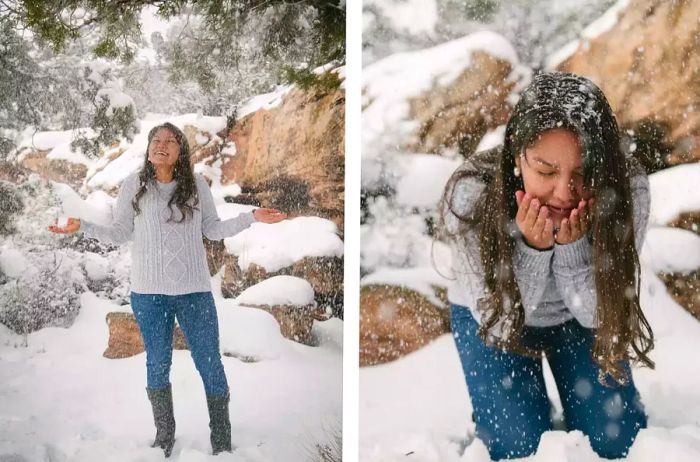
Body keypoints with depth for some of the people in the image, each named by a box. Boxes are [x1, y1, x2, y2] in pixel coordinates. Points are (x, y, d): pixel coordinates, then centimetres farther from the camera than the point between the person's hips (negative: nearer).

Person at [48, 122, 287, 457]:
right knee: (158, 365, 11)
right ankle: (164, 436, 27)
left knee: (210, 365, 3)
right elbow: (120, 233, 6)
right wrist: (83, 227, -7)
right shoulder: (133, 185, 1)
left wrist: (251, 218, -1)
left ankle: (222, 441, 17)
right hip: (149, 294, 0)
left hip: (195, 291, 0)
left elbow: (213, 230, 9)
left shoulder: (196, 185, 4)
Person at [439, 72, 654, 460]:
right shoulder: (470, 194, -35)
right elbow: (498, 322, -25)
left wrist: (574, 245, -40)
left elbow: (598, 314, -21)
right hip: (492, 316, -1)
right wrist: (532, 248, -42)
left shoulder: (627, 189, -30)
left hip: (577, 317, 2)